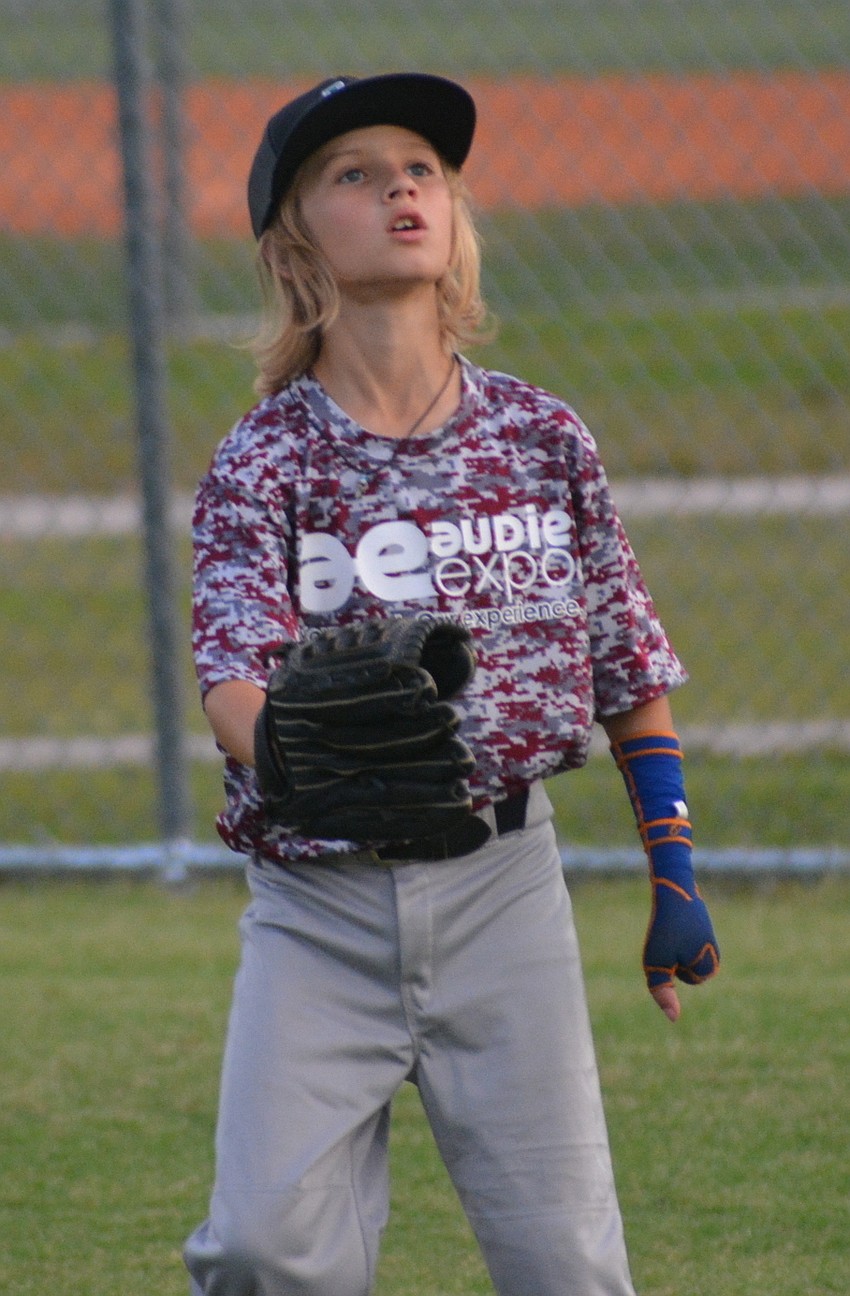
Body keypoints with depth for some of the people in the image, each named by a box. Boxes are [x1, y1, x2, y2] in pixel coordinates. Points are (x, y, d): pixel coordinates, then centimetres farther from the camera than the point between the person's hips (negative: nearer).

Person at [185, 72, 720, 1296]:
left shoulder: (542, 438, 3)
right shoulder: (264, 462, -4)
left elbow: (631, 668, 11)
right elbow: (232, 669, -19)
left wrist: (676, 878, 10)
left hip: (501, 883, 1)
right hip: (318, 896, -1)